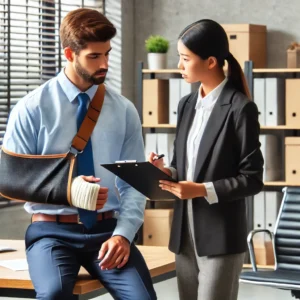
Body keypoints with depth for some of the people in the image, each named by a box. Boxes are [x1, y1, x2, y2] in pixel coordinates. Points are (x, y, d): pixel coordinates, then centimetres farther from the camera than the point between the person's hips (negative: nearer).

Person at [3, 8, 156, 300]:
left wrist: (123, 234, -13)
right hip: (52, 230, -2)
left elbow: (133, 183, 4)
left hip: (106, 228, 2)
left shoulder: (124, 111, 6)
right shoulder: (32, 109, -2)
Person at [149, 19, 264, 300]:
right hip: (185, 233, 7)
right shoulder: (186, 105, 12)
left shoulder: (240, 108, -10)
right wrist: (167, 171, -2)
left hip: (221, 237, -7)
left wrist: (202, 190, -19)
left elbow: (252, 179, -10)